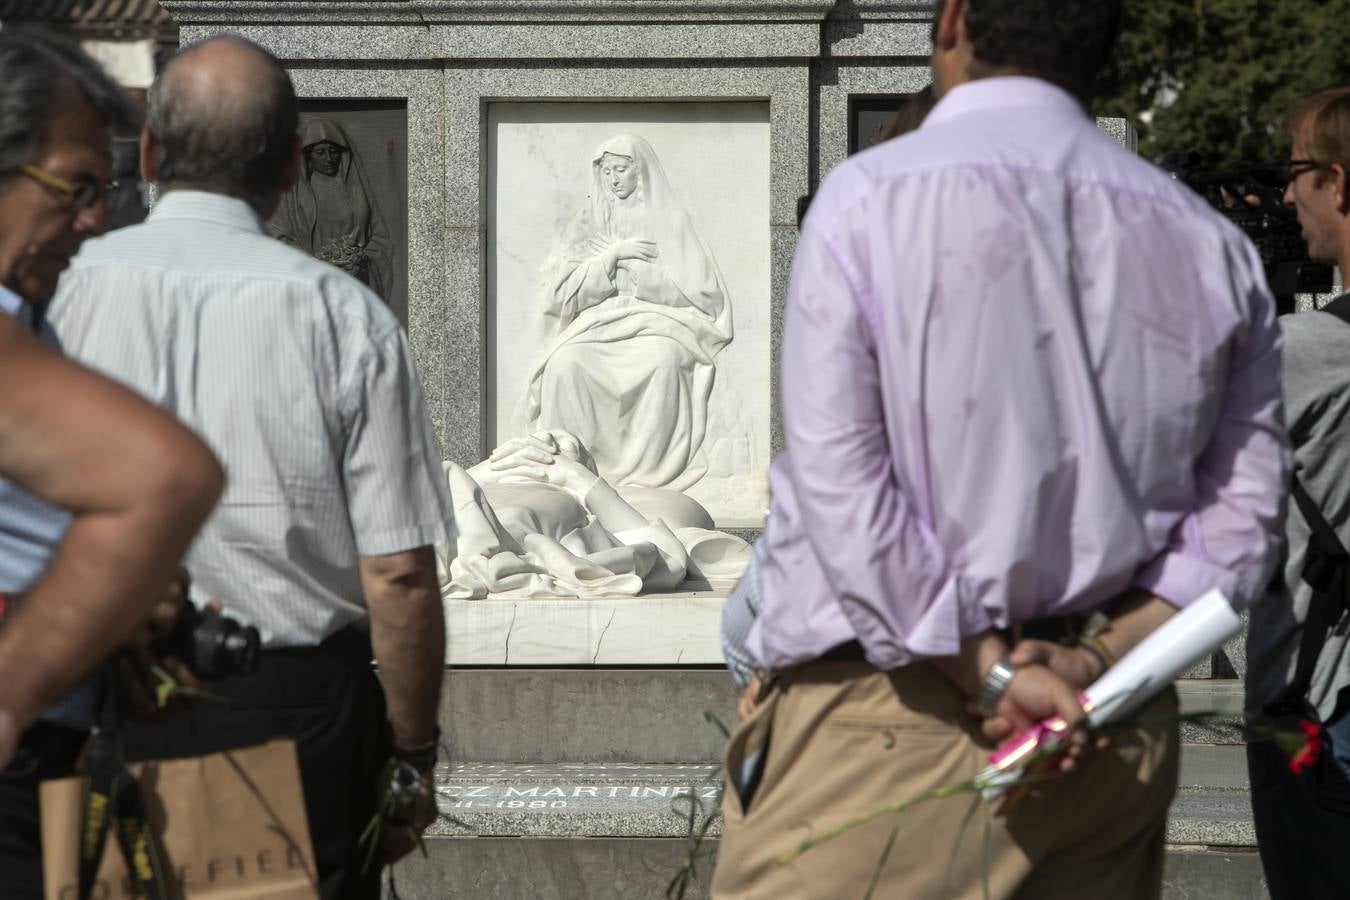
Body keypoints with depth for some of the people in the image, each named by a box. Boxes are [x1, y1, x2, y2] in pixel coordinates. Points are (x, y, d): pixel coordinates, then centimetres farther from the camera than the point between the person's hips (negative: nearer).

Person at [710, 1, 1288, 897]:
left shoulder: (869, 196, -6)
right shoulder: (1212, 246, 7)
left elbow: (839, 481, -12)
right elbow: (1242, 517, 4)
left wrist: (992, 672, -11)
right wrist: (1097, 659, -5)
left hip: (885, 711, -4)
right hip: (1115, 737, 5)